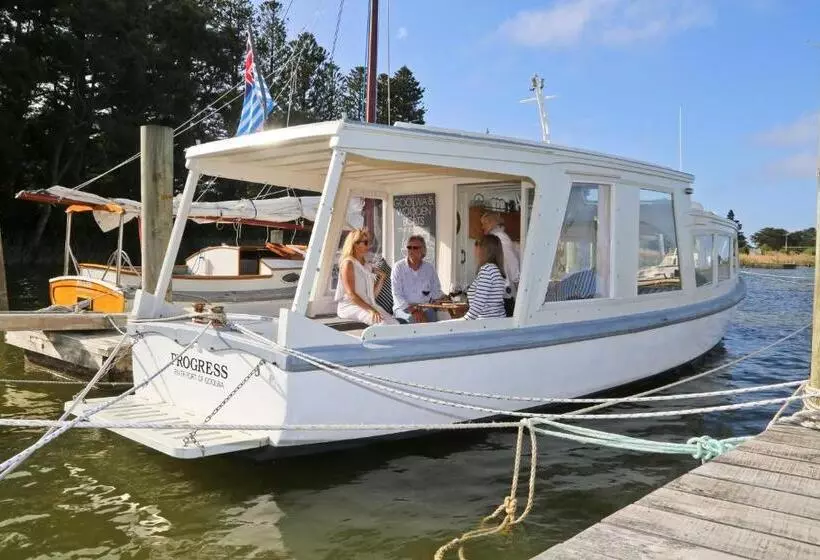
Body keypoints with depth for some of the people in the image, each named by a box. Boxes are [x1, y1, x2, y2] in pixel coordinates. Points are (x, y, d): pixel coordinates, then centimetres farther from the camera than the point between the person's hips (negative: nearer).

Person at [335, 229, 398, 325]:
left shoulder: (364, 265, 18)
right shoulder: (348, 263, -6)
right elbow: (351, 294, -16)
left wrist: (381, 278, 4)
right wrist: (370, 310, -25)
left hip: (367, 305, 8)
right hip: (350, 306, -7)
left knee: (395, 324, -19)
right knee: (382, 322, -33)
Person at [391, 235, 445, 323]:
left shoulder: (429, 268, 7)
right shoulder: (398, 267, -3)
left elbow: (436, 293, 13)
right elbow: (397, 296, -10)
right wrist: (413, 310, -23)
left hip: (425, 308, 4)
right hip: (404, 308, -4)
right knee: (416, 320, -32)